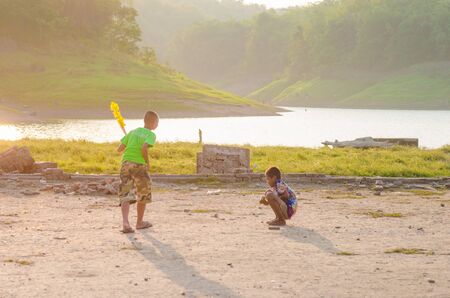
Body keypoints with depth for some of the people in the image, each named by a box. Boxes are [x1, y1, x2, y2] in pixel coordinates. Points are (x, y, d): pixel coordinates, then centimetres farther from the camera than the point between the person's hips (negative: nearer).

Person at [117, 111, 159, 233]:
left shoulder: (133, 132, 15)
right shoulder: (151, 135, -1)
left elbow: (119, 149, 11)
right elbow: (144, 148, -20)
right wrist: (147, 162, -5)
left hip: (126, 163, 4)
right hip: (139, 164, -4)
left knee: (125, 195, 1)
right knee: (143, 195, 17)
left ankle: (125, 223, -19)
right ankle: (139, 222, 28)